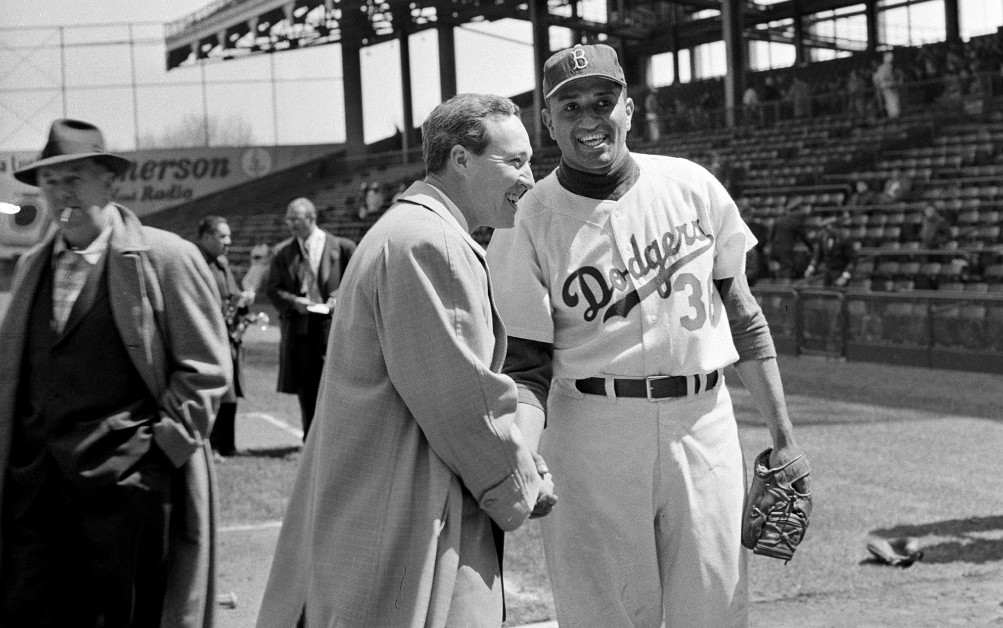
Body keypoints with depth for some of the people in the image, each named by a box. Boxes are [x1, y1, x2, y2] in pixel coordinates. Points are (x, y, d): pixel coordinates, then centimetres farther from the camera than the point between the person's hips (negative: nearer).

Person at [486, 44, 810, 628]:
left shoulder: (692, 186, 5)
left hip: (705, 425, 3)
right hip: (592, 433, -2)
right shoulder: (525, 225, -4)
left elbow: (742, 313, 11)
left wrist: (783, 433, 8)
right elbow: (527, 366, -5)